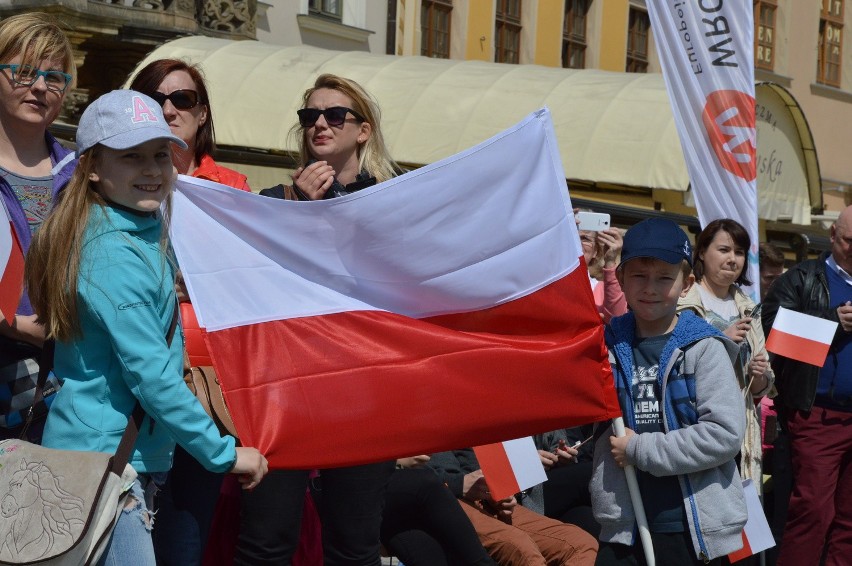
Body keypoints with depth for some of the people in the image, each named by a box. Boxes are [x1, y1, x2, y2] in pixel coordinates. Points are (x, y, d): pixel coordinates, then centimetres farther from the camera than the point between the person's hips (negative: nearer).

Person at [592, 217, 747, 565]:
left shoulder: (704, 348, -6)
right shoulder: (609, 346, 6)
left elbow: (726, 432, -13)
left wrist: (641, 449, -12)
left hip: (696, 531, -3)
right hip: (623, 529, 3)